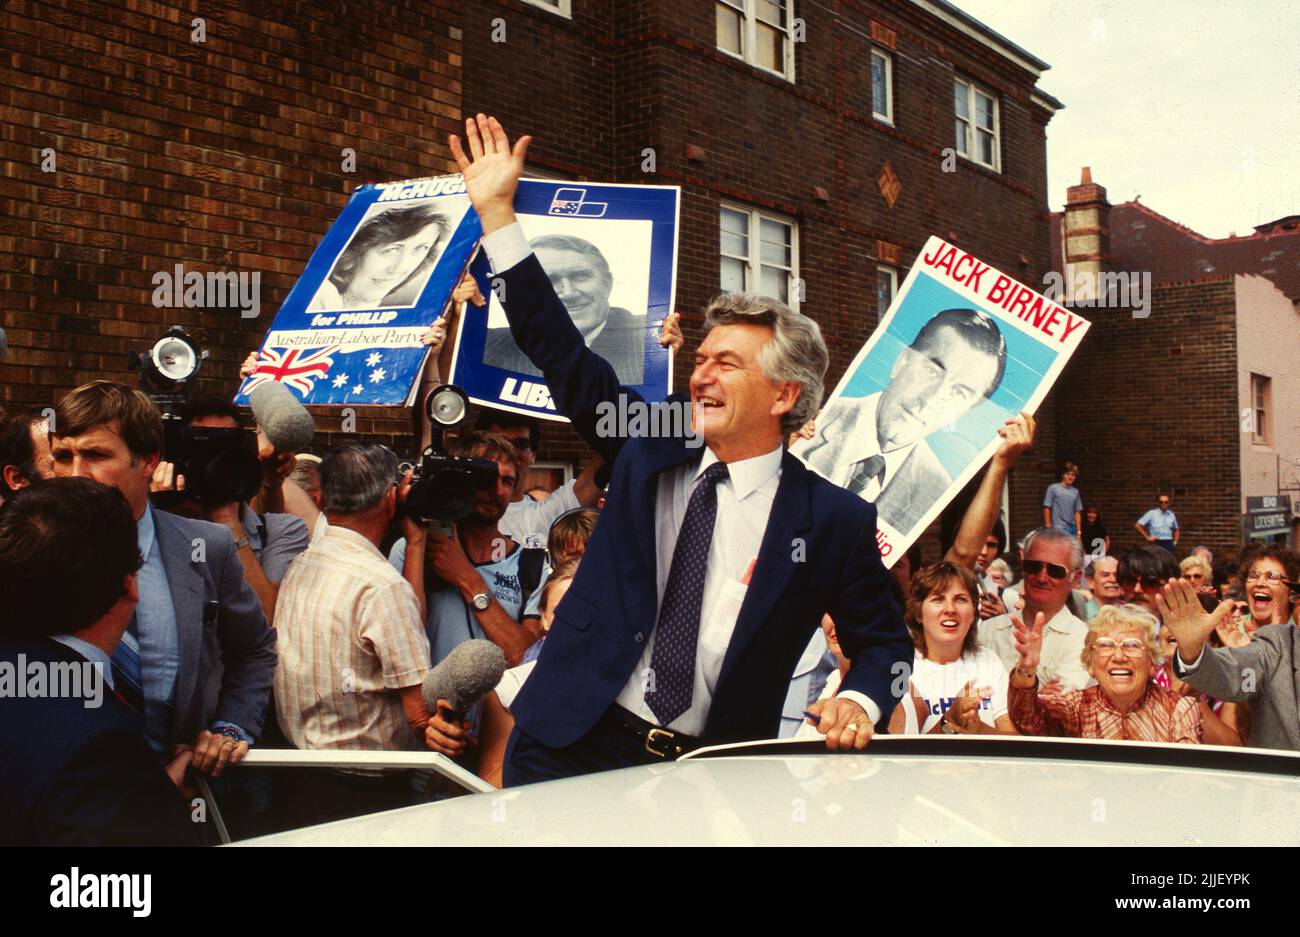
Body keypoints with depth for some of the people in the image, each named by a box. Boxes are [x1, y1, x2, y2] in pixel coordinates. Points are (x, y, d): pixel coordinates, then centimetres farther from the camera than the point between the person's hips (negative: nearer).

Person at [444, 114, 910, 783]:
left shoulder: (835, 520, -4)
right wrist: (496, 210, 4)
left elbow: (883, 641, 6)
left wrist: (859, 702, -16)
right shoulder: (652, 446, 4)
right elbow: (561, 354, 6)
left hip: (705, 774, -2)